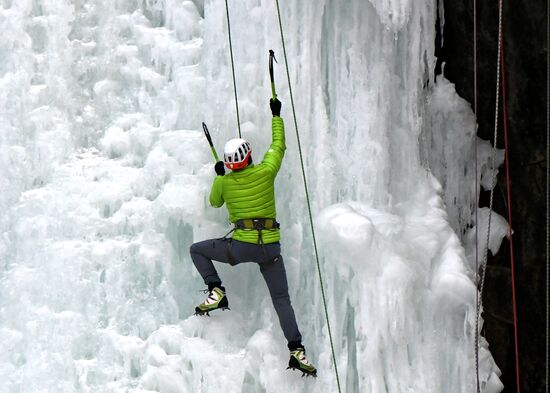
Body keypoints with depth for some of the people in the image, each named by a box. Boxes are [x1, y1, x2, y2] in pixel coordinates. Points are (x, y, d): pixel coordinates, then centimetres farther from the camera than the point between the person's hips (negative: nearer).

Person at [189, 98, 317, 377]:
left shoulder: (224, 183, 1)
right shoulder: (266, 172, 0)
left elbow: (215, 202, 24)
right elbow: (278, 145, 17)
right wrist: (276, 115, 27)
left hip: (242, 246, -2)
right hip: (271, 247, 2)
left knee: (197, 250, 20)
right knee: (282, 300, 4)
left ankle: (216, 291, 2)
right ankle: (297, 350, -9)